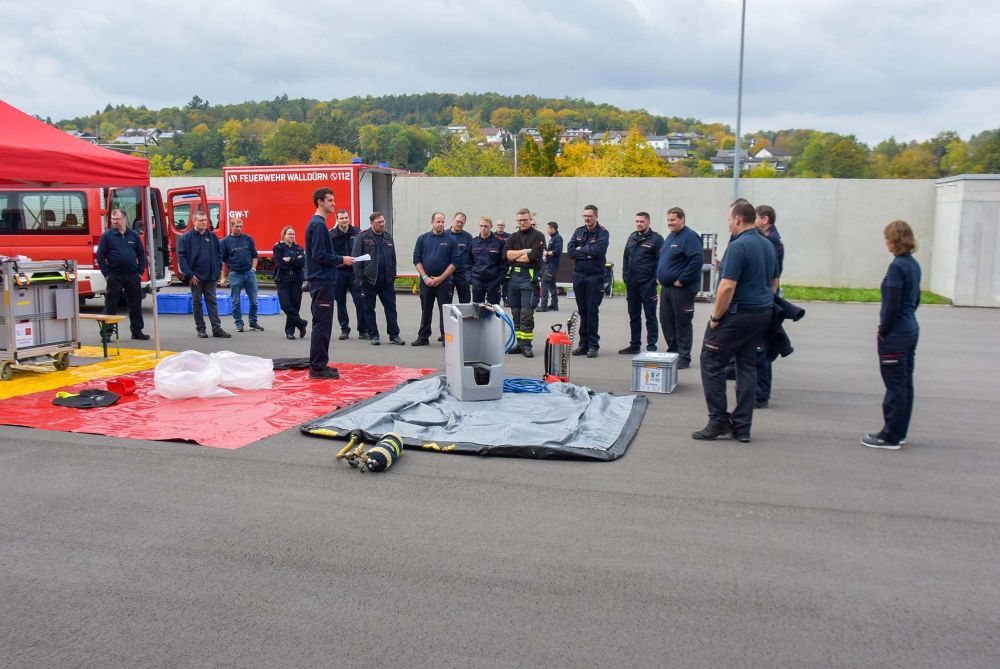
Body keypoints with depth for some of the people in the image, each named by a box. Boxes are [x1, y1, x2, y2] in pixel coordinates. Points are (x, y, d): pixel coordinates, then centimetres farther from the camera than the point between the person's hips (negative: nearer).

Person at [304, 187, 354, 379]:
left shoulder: (317, 223, 17)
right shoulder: (318, 224, -14)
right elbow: (319, 255, -20)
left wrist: (337, 261, 11)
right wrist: (341, 260, -11)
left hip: (322, 282, 10)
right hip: (322, 282, -10)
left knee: (322, 325, 13)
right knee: (322, 325, -6)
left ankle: (319, 365, 19)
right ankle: (317, 368, -2)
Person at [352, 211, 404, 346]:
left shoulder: (388, 238, 12)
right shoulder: (362, 237, -3)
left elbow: (393, 259, 15)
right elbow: (356, 258, -6)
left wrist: (393, 276, 8)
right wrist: (360, 277, -10)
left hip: (386, 280, 3)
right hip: (369, 279, -3)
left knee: (391, 307, 2)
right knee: (369, 309, 5)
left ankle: (394, 335, 8)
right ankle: (373, 335, 14)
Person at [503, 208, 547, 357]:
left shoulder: (538, 236, 1)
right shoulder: (513, 237, 16)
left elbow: (533, 256, -15)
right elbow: (505, 254, 0)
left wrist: (514, 256, -3)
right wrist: (524, 251, -9)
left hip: (530, 277, -5)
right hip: (514, 276, 5)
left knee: (527, 313, -9)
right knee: (516, 313, 8)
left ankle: (526, 344, -4)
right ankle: (519, 343, 15)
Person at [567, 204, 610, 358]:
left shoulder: (602, 233, -4)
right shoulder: (578, 231, 10)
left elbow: (597, 250, -20)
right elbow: (569, 250, -1)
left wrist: (580, 249, -7)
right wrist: (588, 254, -12)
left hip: (595, 276, -5)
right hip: (578, 276, 5)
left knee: (592, 311, -4)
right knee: (582, 311, 9)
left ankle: (593, 345, 2)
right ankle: (583, 344, 15)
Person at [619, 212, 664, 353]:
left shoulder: (656, 239, -4)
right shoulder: (632, 238, 14)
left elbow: (660, 261, -8)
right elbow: (625, 258, 19)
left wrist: (654, 280, -13)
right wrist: (625, 276, 9)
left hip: (647, 284, -6)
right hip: (632, 284, 6)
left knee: (650, 316, 0)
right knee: (633, 316, 12)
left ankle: (651, 347, 3)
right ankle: (634, 345, 21)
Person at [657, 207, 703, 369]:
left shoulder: (689, 236, -13)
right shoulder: (670, 236, 16)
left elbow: (697, 259, -23)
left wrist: (682, 280, -21)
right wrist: (659, 275, 14)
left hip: (682, 288, -9)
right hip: (666, 287, 9)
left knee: (682, 323, -2)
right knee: (666, 321, 12)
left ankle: (684, 357, 5)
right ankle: (672, 352, 25)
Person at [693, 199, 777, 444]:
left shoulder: (738, 246, -17)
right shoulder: (768, 245, 12)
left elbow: (727, 286, -22)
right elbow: (774, 282, 21)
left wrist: (716, 317, -13)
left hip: (737, 314, -9)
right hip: (763, 314, 9)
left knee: (712, 362, 1)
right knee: (747, 366, 11)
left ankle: (718, 420, 2)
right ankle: (742, 426, 13)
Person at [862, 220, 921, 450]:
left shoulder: (897, 267, -18)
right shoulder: (914, 265, 10)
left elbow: (892, 305, -21)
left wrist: (883, 331, -9)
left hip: (895, 336, -9)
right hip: (910, 331, 9)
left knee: (895, 387, -2)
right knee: (905, 385, 14)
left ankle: (890, 437, 6)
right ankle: (899, 432, 24)